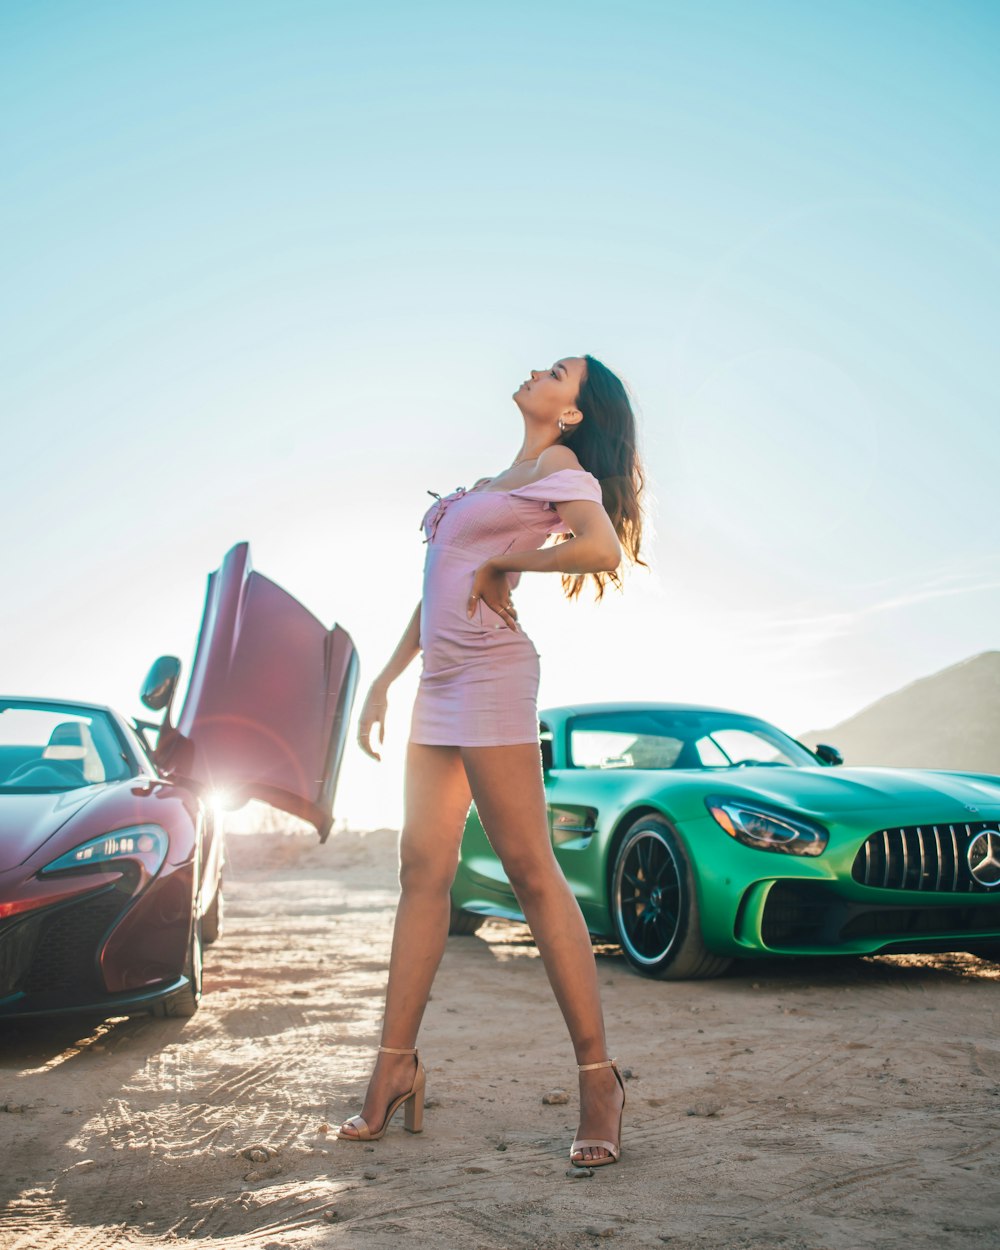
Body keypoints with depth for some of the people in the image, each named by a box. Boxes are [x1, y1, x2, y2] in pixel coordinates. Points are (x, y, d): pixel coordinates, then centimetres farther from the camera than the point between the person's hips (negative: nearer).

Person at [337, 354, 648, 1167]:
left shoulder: (560, 468, 0)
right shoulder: (496, 479, 24)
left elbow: (604, 547, -22)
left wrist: (500, 561, -10)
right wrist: (387, 678, 19)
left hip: (490, 674, -8)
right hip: (440, 680, 8)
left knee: (531, 872, -8)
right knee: (424, 866, 5)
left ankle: (598, 1076, -2)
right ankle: (396, 1064, 10)